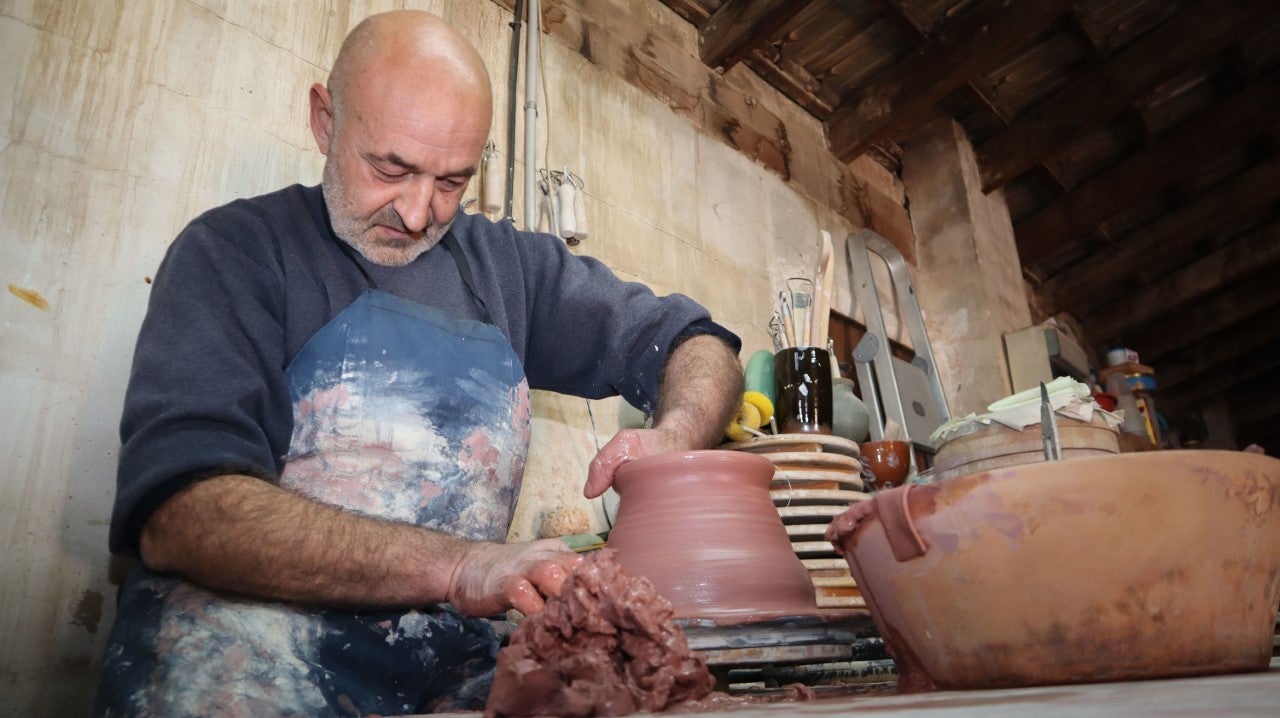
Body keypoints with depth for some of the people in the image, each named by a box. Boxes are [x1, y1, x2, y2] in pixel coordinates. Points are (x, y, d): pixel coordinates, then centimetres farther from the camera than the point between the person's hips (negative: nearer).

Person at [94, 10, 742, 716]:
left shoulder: (507, 262, 12)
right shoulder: (234, 250, -1)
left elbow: (697, 344, 15)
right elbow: (178, 511, -14)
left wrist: (671, 439, -8)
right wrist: (458, 564, -25)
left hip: (458, 658, 3)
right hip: (253, 644, -2)